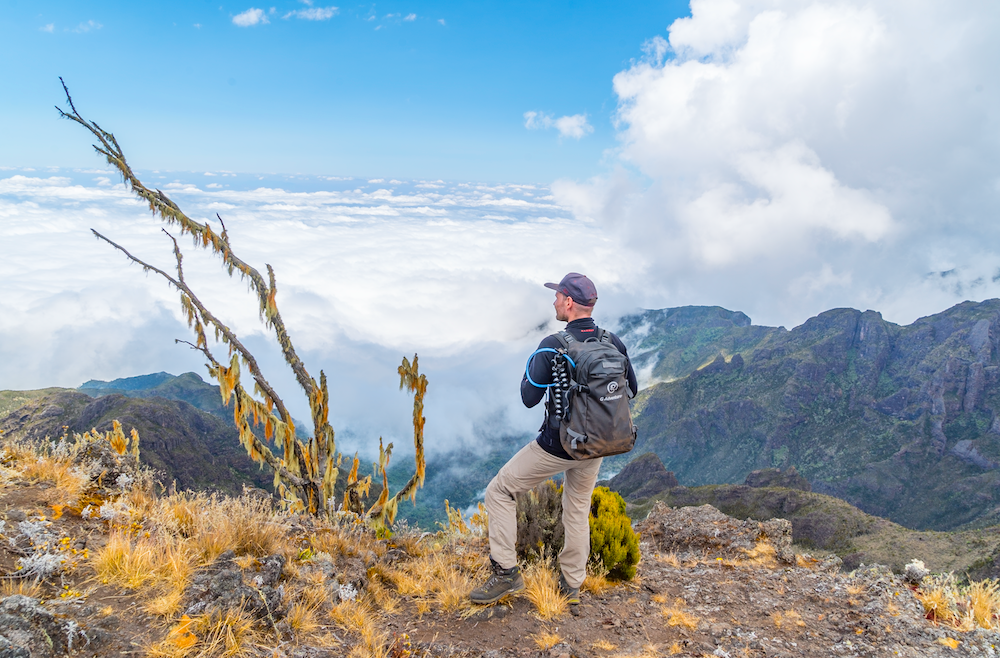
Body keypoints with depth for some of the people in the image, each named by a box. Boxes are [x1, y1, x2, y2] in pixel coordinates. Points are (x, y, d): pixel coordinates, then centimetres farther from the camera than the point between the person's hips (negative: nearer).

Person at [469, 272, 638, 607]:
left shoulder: (553, 346, -20)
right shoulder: (614, 343, -3)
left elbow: (529, 398, -15)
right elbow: (631, 389, 9)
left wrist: (530, 364, 1)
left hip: (557, 446, -6)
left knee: (499, 491, 10)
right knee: (578, 509, 23)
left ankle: (506, 572, 10)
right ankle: (571, 585, 34)